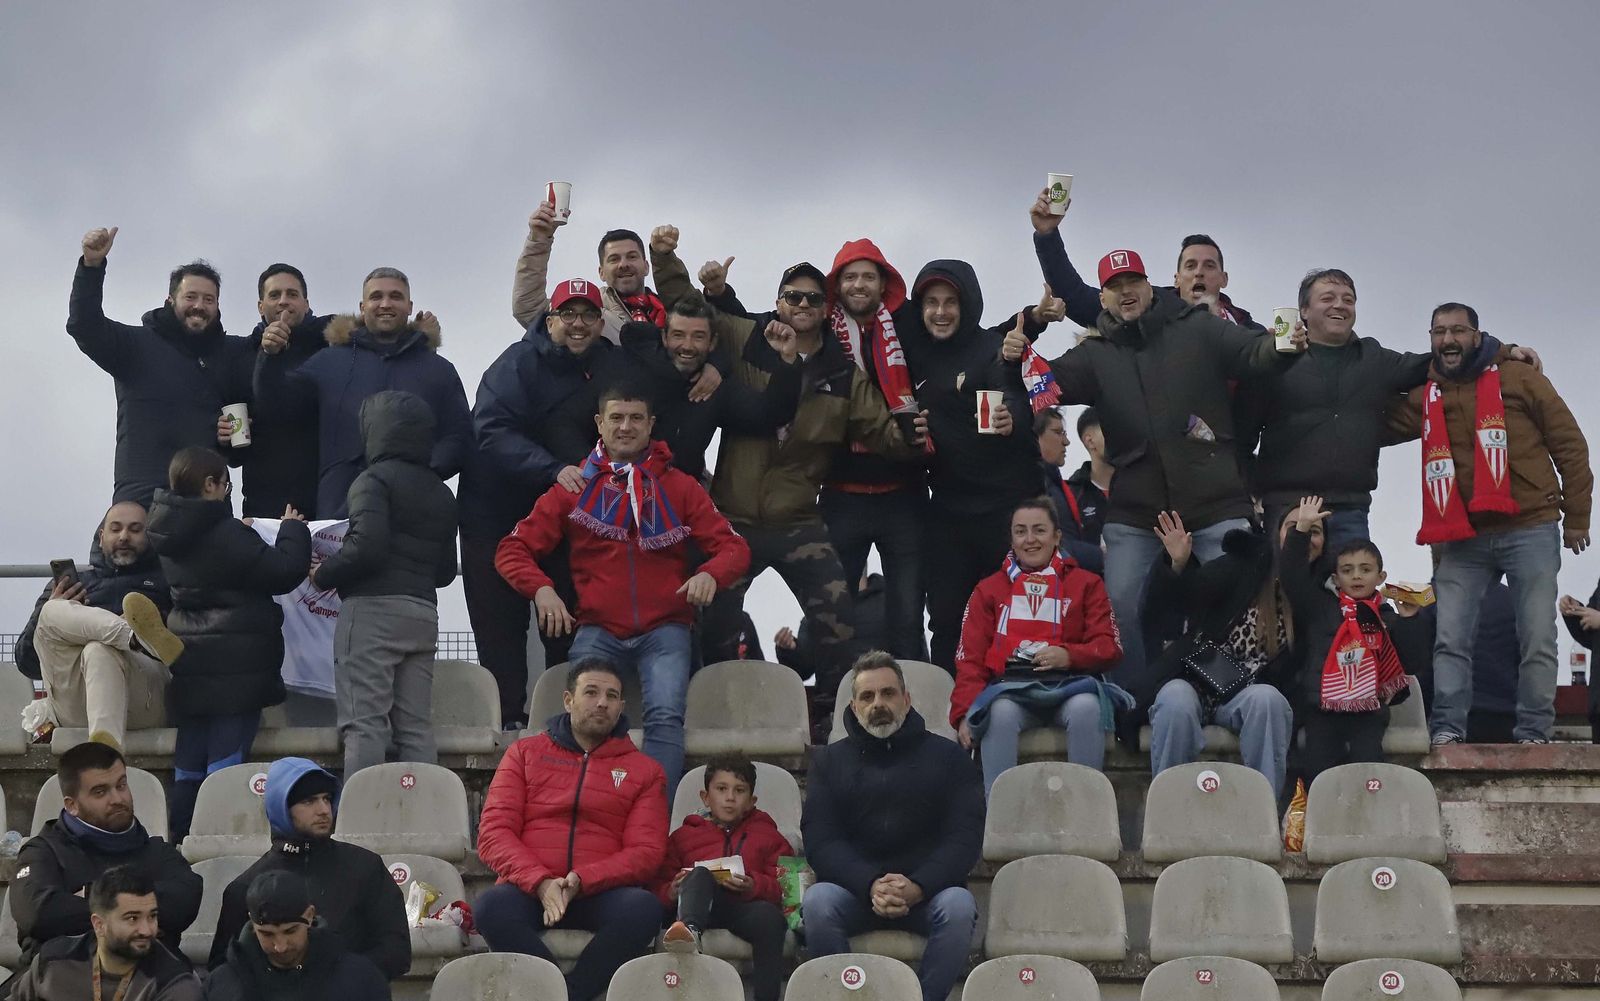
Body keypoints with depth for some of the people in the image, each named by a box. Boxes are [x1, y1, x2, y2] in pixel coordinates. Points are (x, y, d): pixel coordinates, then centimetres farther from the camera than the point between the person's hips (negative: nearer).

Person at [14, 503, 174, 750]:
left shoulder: (164, 582, 24)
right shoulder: (72, 584, 32)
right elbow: (27, 662, 24)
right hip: (74, 704, 2)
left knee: (100, 652, -36)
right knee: (52, 612, -18)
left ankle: (106, 746, -62)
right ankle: (138, 635, -43)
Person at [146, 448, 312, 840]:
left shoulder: (172, 535, 7)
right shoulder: (224, 533, -17)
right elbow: (283, 572, -13)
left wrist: (244, 533, 22)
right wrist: (293, 529, 2)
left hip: (190, 663, 8)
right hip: (234, 660, -8)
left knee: (189, 764, 12)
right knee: (225, 760, -7)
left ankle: (179, 838, 15)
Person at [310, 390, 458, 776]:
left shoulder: (375, 479, -5)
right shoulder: (441, 492, 18)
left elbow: (367, 546, -19)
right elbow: (446, 569, 19)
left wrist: (324, 575, -5)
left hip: (373, 609, -7)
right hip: (423, 612, 7)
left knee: (364, 725, -9)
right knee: (416, 727, 8)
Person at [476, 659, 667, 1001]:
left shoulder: (644, 770, 14)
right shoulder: (524, 753, 16)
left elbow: (647, 852, 3)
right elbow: (493, 833, 5)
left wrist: (581, 881, -15)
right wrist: (541, 882, -14)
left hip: (602, 893, 0)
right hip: (529, 889, 0)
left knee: (644, 908, -34)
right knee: (492, 907, -35)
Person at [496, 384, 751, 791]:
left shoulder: (680, 487, 12)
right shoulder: (574, 487, 11)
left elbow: (733, 547, 7)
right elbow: (513, 549, 8)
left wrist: (710, 574, -16)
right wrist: (541, 589, -12)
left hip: (664, 631, -1)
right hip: (598, 631, 1)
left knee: (666, 716, -24)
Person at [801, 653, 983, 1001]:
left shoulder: (947, 756, 11)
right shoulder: (829, 760, 14)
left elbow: (965, 835, 0)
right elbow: (819, 838, 1)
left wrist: (918, 887, -19)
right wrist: (870, 884, -19)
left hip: (927, 890, -1)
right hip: (854, 888, 1)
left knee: (959, 906, -33)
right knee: (817, 903, -31)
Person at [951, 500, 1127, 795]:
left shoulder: (1085, 583, 19)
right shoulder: (989, 589, 21)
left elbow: (1109, 648, 10)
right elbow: (970, 657, 12)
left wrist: (1070, 655, -12)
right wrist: (964, 713, -6)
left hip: (1069, 682, 0)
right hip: (1011, 685, 0)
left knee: (1086, 707, -36)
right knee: (1000, 712, -36)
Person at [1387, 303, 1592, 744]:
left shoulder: (1518, 378, 0)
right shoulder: (1424, 396, 9)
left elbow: (1569, 444, 2)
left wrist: (1576, 516, 0)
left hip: (1529, 530, -3)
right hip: (1463, 539, 3)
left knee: (1538, 639, -1)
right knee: (1450, 640, -3)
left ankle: (1533, 735, 4)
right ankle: (1447, 732, 0)